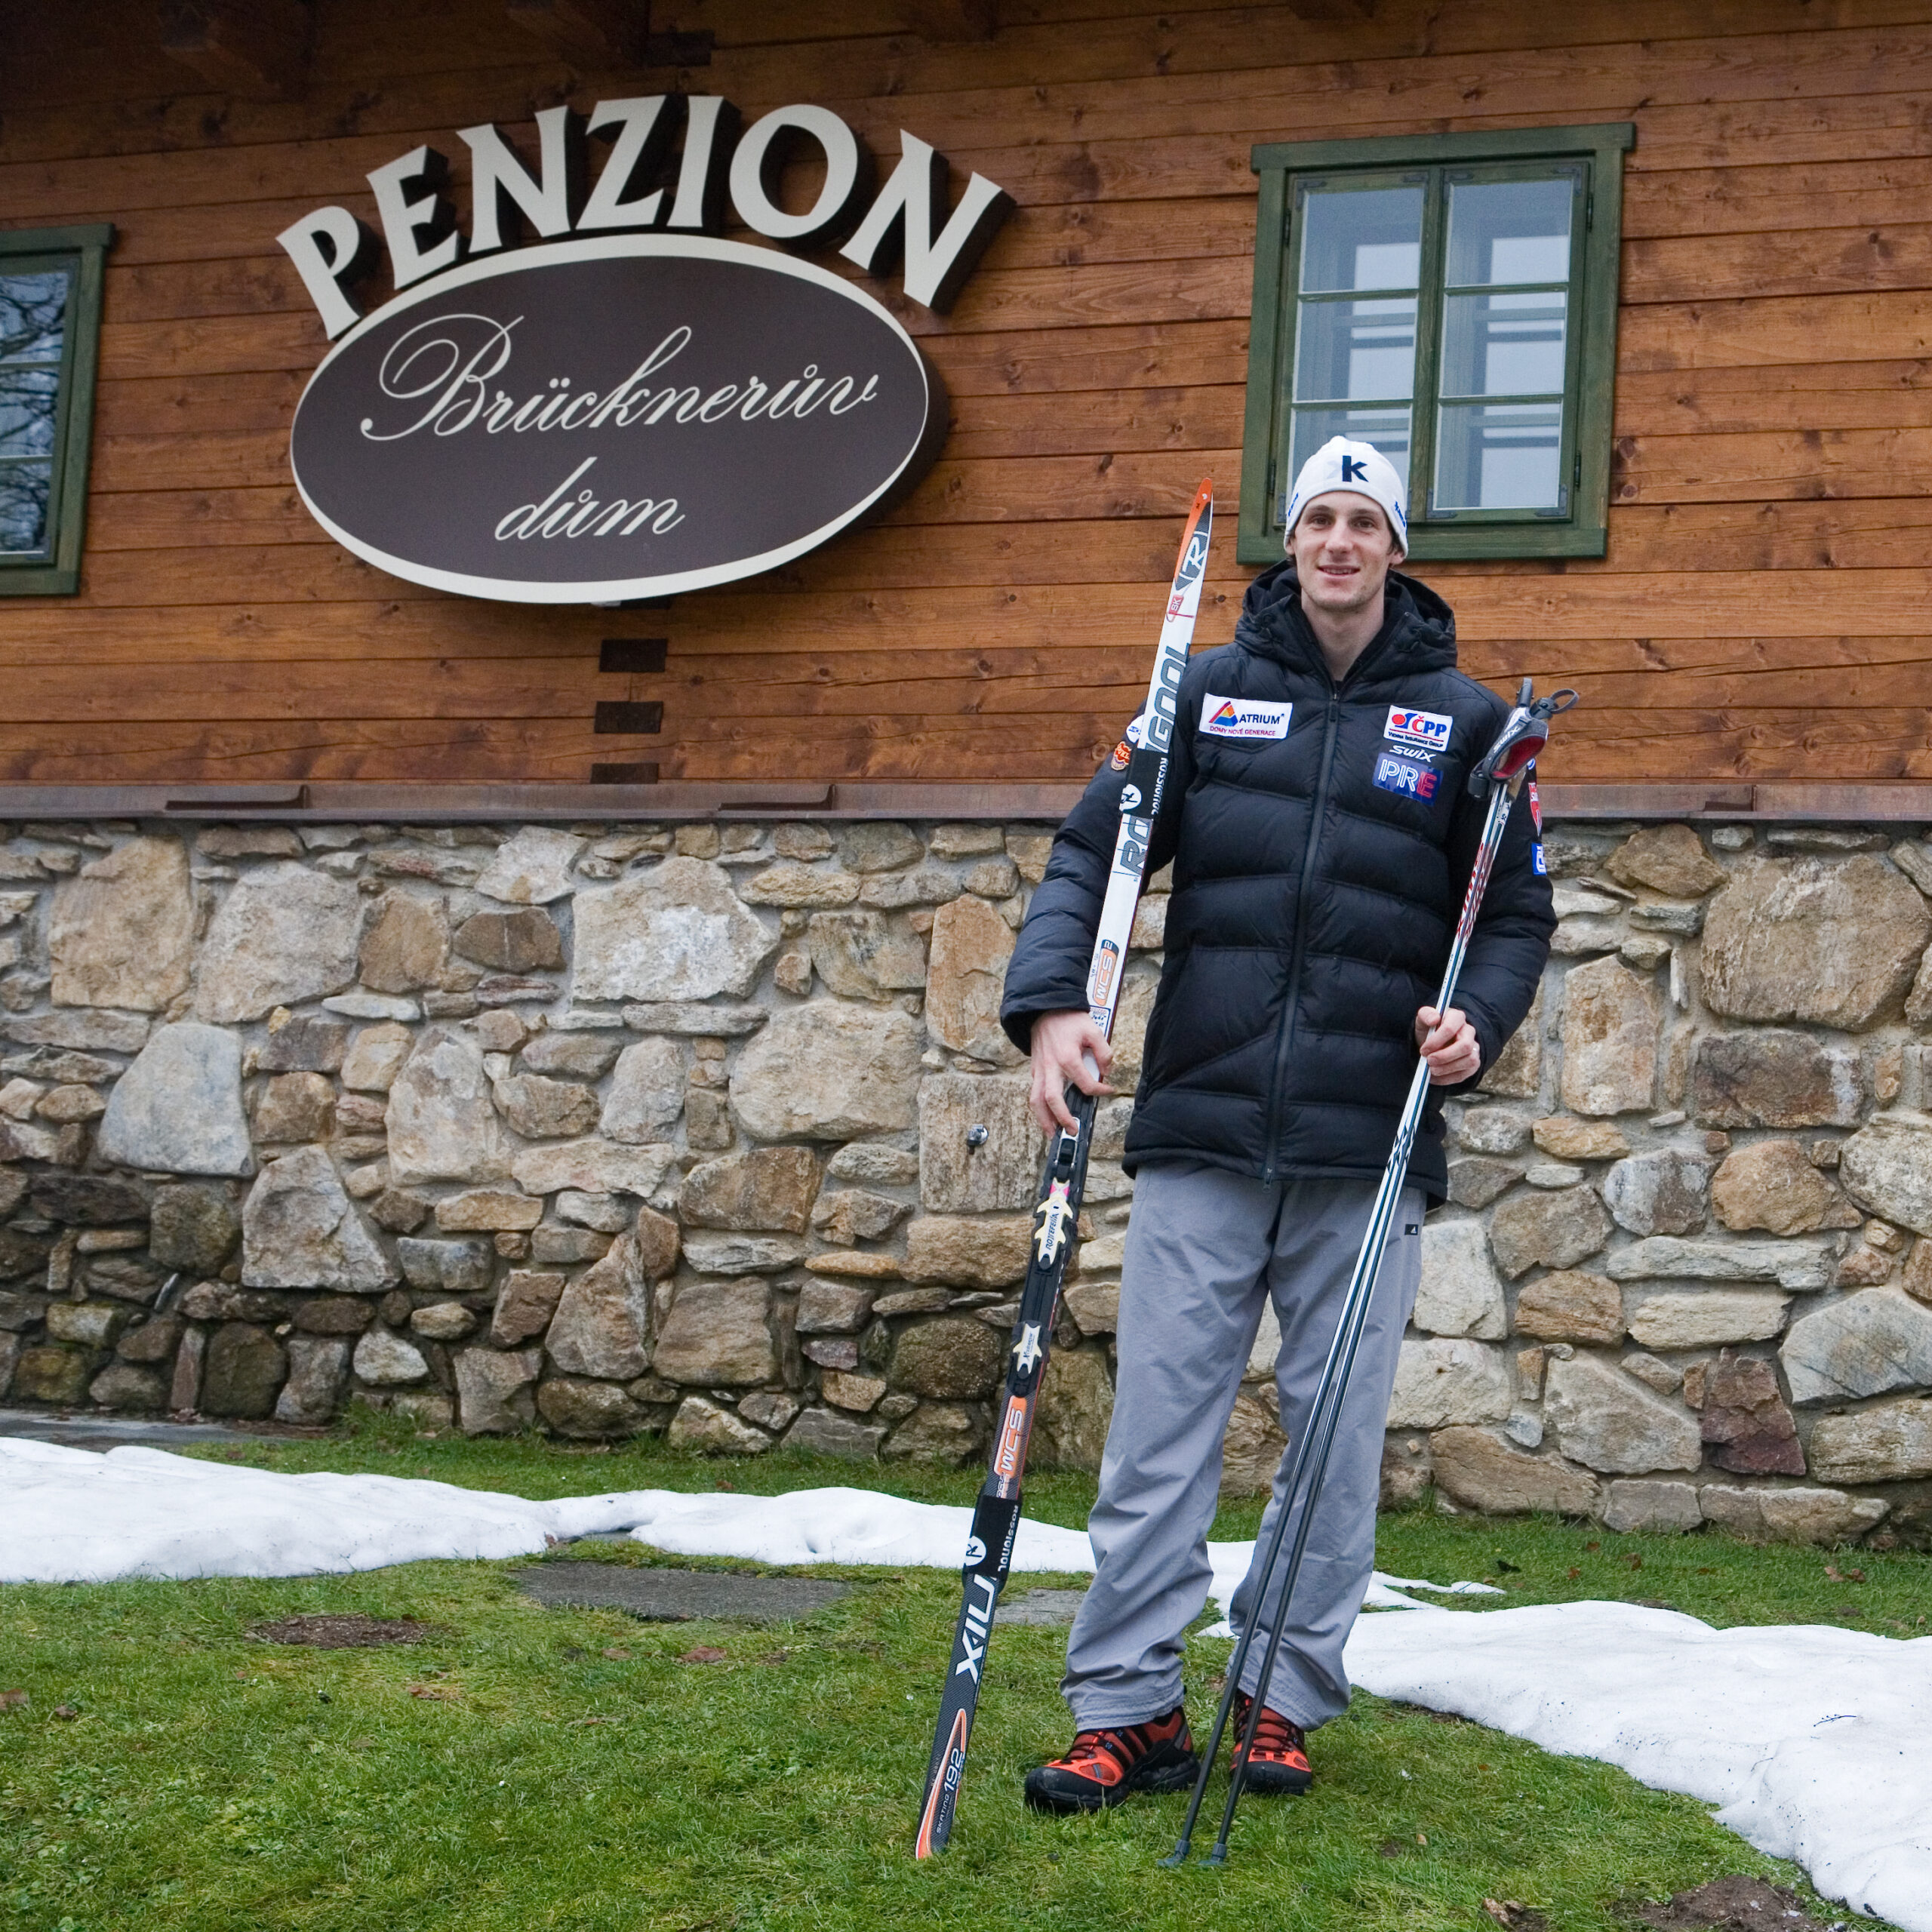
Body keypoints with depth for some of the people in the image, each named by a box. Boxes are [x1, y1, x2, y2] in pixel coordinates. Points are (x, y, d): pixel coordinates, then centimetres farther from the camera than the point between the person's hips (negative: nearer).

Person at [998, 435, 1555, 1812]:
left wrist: (1480, 1021, -8)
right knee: (1160, 1431, 0)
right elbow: (1095, 850, 6)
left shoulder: (1464, 719, 8)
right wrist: (1052, 1001, -11)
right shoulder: (1210, 693, 9)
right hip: (1201, 1133, 0)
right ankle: (1129, 1710, 8)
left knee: (1337, 1441, 6)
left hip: (1370, 1148, 0)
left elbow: (1518, 912, 12)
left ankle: (1287, 1699, 19)